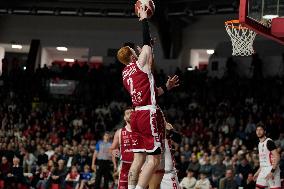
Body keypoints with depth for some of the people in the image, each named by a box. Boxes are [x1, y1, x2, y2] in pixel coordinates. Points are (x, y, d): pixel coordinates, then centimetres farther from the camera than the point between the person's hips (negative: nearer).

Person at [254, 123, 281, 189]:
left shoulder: (269, 142, -12)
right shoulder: (260, 144, 16)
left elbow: (277, 157, -18)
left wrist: (272, 171, -25)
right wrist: (258, 172, 21)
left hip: (271, 169, -9)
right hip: (263, 170, 9)